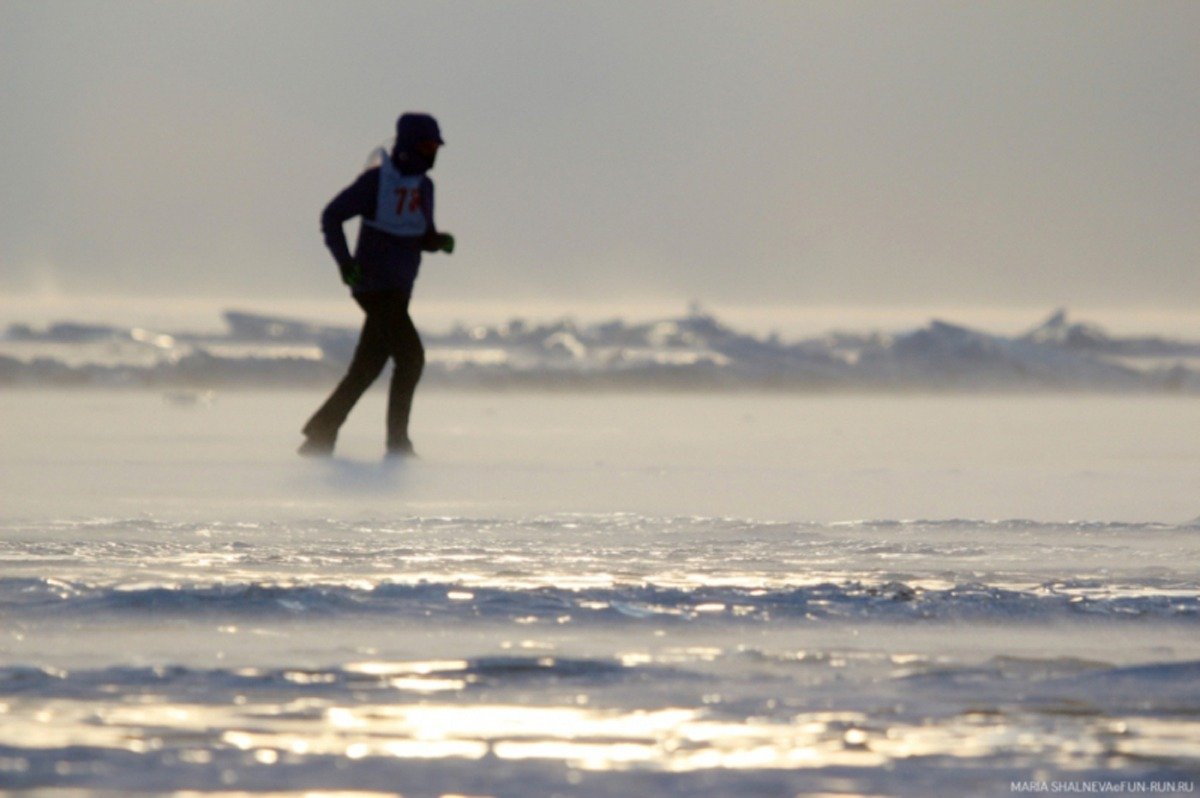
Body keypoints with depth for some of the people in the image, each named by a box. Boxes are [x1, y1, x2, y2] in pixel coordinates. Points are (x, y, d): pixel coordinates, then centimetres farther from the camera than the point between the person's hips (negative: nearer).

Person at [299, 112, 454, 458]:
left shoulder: (424, 186, 11)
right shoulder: (375, 180, -11)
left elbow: (424, 238, 18)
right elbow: (331, 216, -8)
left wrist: (441, 241, -5)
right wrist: (344, 260, -20)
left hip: (400, 289, 8)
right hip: (374, 285, -8)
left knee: (368, 366, 9)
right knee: (411, 356, -13)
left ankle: (320, 435, 16)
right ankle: (397, 441, -7)